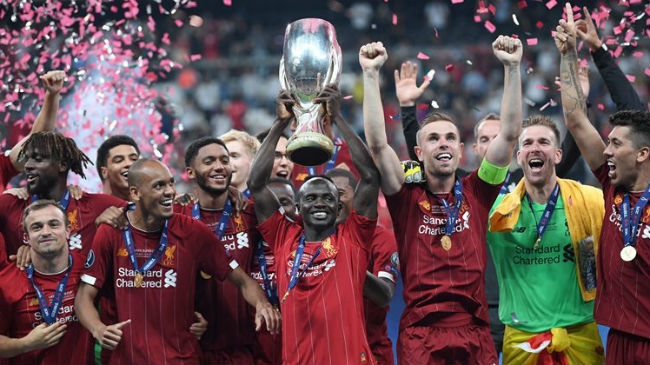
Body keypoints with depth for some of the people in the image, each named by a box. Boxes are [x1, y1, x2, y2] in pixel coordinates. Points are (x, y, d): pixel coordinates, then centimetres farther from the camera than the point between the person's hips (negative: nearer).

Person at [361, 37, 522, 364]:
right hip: (420, 334, -1)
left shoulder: (476, 193, 8)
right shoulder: (407, 198, 4)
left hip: (475, 334, 1)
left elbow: (510, 133, 2)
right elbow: (377, 143, -6)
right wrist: (370, 74, -10)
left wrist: (512, 68, -5)